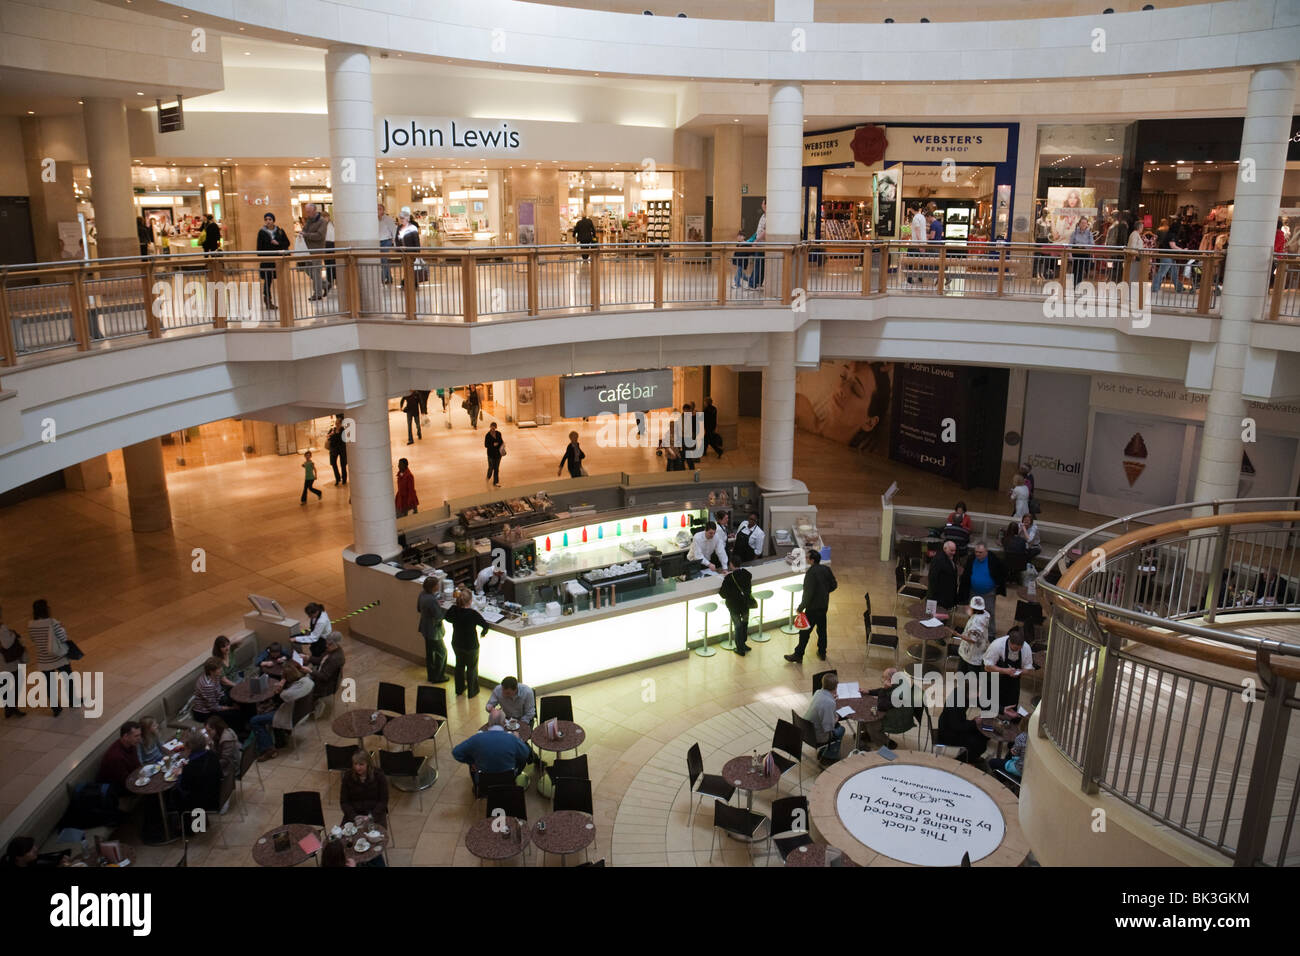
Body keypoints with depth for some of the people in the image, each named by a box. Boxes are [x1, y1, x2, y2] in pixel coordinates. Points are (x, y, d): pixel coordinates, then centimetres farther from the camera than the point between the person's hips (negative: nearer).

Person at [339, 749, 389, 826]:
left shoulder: (378, 775, -8)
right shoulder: (348, 776, -3)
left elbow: (383, 801, -4)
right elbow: (344, 802, 1)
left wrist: (371, 816, -18)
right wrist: (355, 816, -15)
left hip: (375, 811, -2)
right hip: (354, 812, 2)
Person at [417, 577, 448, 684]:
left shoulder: (422, 593, -5)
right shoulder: (431, 600, -33)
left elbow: (418, 608, 10)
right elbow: (438, 617, -28)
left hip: (426, 628, 9)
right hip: (433, 630, -9)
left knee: (429, 653, 22)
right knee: (441, 653, 11)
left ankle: (431, 676, 37)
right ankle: (437, 677, 22)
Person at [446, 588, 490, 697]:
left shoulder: (453, 610, -16)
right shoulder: (473, 614, -31)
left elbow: (448, 618, 6)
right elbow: (485, 625, -23)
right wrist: (483, 633, -2)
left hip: (456, 643, 5)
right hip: (471, 646, -5)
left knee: (459, 665, 26)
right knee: (472, 668, 17)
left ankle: (459, 689, 42)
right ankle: (472, 692, 32)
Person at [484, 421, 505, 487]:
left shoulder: (498, 434, -4)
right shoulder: (487, 435, -15)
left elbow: (501, 441, 8)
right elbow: (486, 445, -11)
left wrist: (502, 447, -12)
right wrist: (493, 444, -24)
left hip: (498, 453, 3)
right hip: (491, 454, -3)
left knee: (496, 468, 7)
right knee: (491, 467, 10)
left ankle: (495, 482, 15)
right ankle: (489, 476, 43)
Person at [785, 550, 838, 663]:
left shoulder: (811, 573, -23)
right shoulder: (826, 569, -1)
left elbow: (808, 593, -24)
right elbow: (834, 585, 9)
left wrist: (801, 607, -15)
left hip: (813, 607, -8)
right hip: (824, 606, 8)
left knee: (805, 632, 2)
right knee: (822, 629, 20)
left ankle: (798, 655, 9)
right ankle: (822, 653, 32)